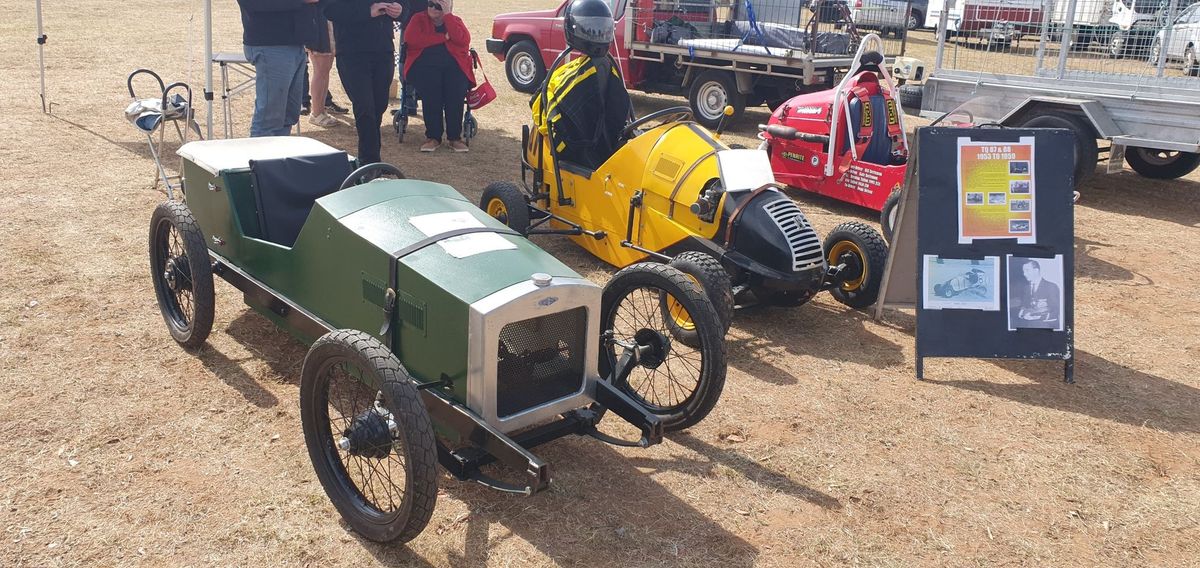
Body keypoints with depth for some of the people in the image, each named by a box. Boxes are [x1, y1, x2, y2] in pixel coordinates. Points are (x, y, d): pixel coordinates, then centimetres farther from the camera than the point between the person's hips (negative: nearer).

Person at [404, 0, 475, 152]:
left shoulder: (455, 21, 16)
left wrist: (447, 15, -4)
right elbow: (411, 40, -7)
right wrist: (444, 37, -4)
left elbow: (464, 40, -5)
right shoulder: (418, 19, 13)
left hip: (454, 64, 1)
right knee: (430, 90, -33)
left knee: (456, 91, -31)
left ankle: (454, 137, -20)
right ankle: (433, 136, -24)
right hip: (425, 65, -1)